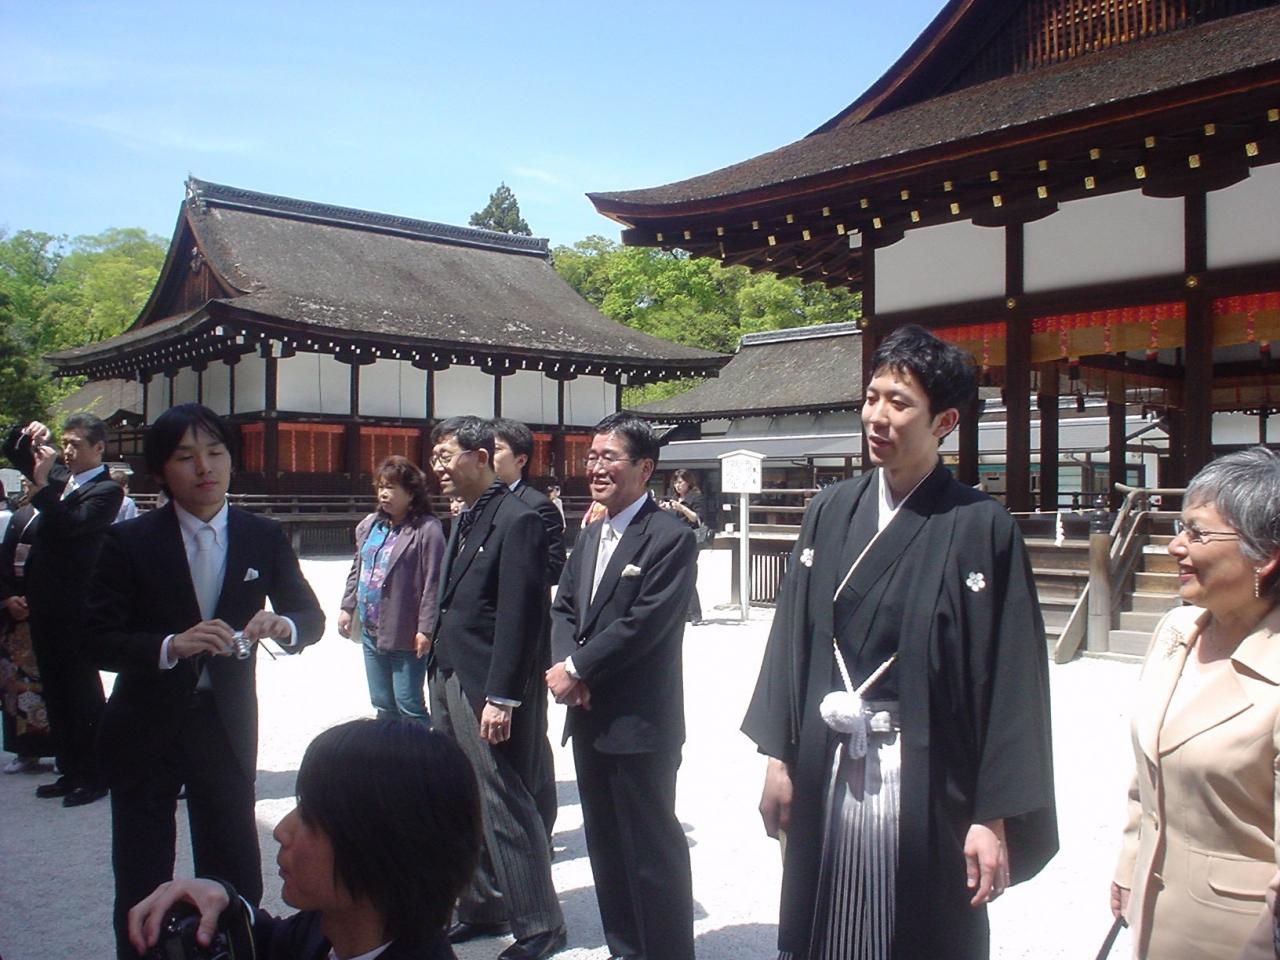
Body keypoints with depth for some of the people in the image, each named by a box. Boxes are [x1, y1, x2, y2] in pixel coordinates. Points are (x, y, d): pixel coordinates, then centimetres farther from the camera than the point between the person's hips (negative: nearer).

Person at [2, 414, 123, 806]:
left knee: (83, 692, 1)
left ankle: (94, 777, 12)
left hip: (75, 608, -8)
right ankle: (71, 771, 25)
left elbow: (69, 523, -24)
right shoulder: (58, 475, 11)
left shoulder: (107, 490, -11)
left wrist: (41, 483, -22)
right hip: (45, 603, 8)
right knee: (56, 693, 14)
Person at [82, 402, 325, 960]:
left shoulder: (263, 538, -1)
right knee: (141, 881, 11)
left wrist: (285, 626, -22)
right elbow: (97, 641, -12)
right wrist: (171, 646, -30)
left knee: (236, 876, 10)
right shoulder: (129, 542, -8)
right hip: (146, 728, -1)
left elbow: (311, 616, 2)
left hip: (226, 725, 2)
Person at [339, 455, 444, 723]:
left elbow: (433, 582, -17)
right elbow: (357, 569, 18)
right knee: (382, 705, 17)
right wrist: (348, 606, 12)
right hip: (371, 631, 8)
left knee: (408, 705, -2)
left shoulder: (427, 528, -14)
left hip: (405, 635, -7)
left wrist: (426, 628, -18)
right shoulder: (370, 525, 10)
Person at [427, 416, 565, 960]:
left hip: (488, 691, -9)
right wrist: (439, 678, 12)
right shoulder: (464, 521, 14)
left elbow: (519, 617, -18)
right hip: (449, 684, 9)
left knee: (505, 810, 0)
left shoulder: (517, 521, -14)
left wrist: (501, 697, -20)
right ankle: (482, 908, 32)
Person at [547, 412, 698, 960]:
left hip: (641, 723, -8)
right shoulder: (590, 535, 13)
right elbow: (564, 607, 13)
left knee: (651, 849, 2)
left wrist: (576, 668, -15)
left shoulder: (671, 536, -14)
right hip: (589, 717, 8)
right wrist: (563, 665, -6)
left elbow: (644, 622, -20)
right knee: (606, 845, 18)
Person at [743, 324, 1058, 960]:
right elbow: (793, 636, 7)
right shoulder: (830, 513, 4)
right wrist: (779, 756, 6)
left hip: (925, 784, -4)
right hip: (825, 774, 4)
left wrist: (994, 817, -9)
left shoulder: (981, 527, -9)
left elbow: (1008, 676, -10)